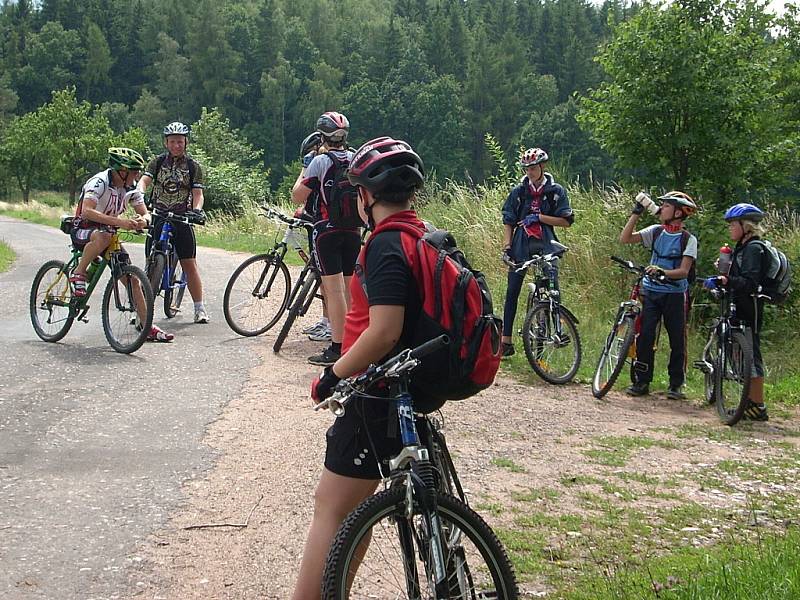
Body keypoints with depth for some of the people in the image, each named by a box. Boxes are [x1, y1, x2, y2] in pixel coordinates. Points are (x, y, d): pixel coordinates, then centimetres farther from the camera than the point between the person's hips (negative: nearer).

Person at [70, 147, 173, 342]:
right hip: (82, 231, -6)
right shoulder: (99, 182, -24)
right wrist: (119, 221, -47)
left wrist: (142, 220, -30)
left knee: (131, 278, -5)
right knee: (103, 236, -42)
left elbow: (145, 213, -4)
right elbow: (87, 211, -38)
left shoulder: (130, 188, -2)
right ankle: (78, 274, -19)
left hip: (107, 233, 6)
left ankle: (148, 328, -1)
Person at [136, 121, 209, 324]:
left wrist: (197, 209, -23)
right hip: (158, 217, 1)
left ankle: (200, 309, 3)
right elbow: (144, 180, -8)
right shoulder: (157, 162, 5)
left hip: (182, 218, -1)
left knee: (190, 265, -3)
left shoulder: (193, 166, 3)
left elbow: (198, 193, -3)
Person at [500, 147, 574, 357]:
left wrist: (539, 217, -11)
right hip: (521, 245, 1)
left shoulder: (556, 191, 3)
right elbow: (508, 222, 6)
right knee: (512, 292, -1)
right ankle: (506, 340, 3)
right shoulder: (519, 191, 6)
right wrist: (506, 247, -5)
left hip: (545, 245, -1)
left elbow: (567, 221, -2)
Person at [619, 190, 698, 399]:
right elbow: (625, 239, -1)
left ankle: (676, 384, 14)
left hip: (675, 294, -2)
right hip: (651, 291, 2)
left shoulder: (688, 239, -4)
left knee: (677, 340, 2)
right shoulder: (655, 232, 6)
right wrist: (636, 213, -5)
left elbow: (684, 271, -12)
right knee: (644, 336, -6)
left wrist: (662, 272, -28)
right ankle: (641, 381, 2)